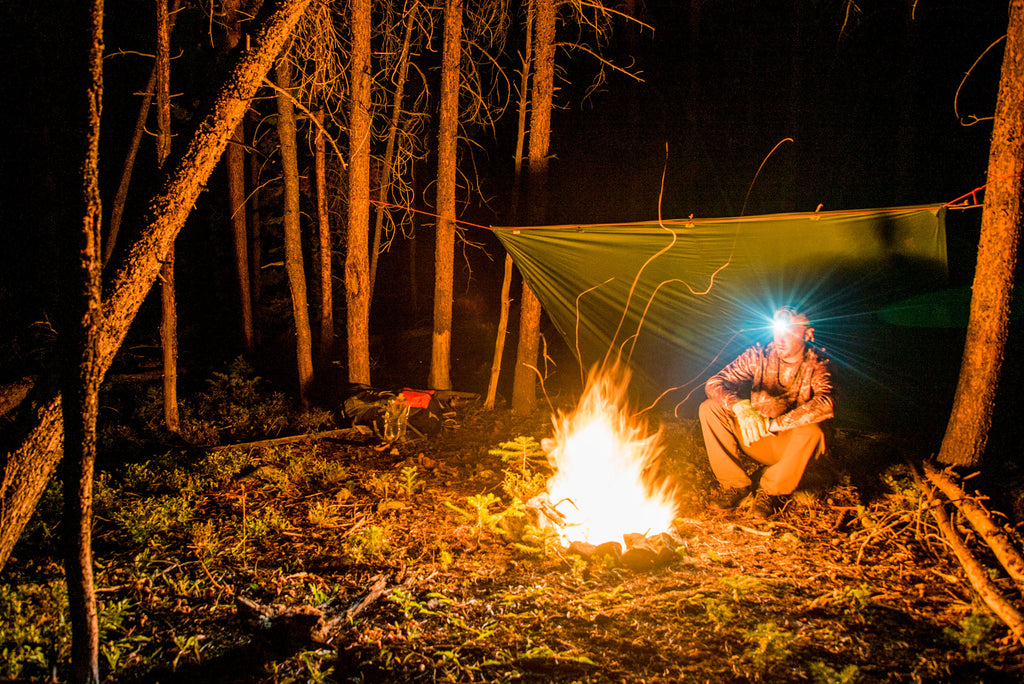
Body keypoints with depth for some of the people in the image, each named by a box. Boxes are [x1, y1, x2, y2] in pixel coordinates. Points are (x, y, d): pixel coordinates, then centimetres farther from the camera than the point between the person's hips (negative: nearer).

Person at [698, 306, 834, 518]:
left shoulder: (817, 366, -14)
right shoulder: (759, 356, -7)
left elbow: (824, 404, -35)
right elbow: (714, 383, -15)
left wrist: (773, 424, -41)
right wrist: (740, 407, -37)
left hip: (789, 445, -2)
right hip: (755, 440, 2)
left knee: (812, 433, -36)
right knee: (710, 408, -17)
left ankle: (771, 490, -10)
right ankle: (735, 484, -7)